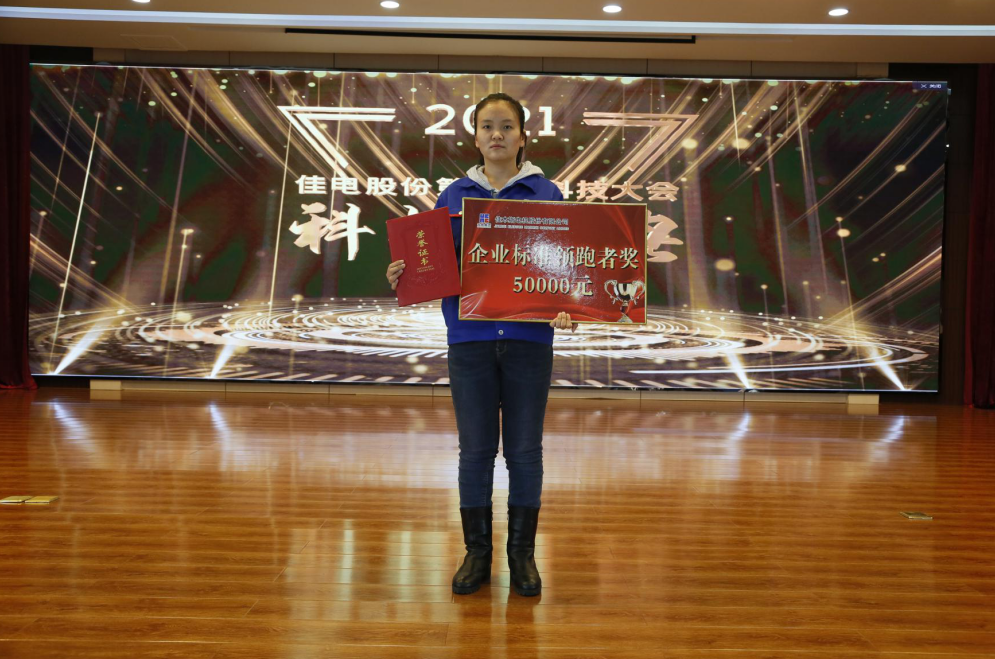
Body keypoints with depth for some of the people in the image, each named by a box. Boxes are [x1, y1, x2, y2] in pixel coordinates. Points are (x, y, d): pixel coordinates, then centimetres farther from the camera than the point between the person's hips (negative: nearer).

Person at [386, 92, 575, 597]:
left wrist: (565, 306, -17)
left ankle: (522, 553, 21)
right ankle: (477, 552, 22)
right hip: (470, 338, 1)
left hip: (529, 338, -1)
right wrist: (403, 276, -12)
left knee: (525, 450, 7)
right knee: (475, 450, 8)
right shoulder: (454, 196, 8)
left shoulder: (546, 195, 3)